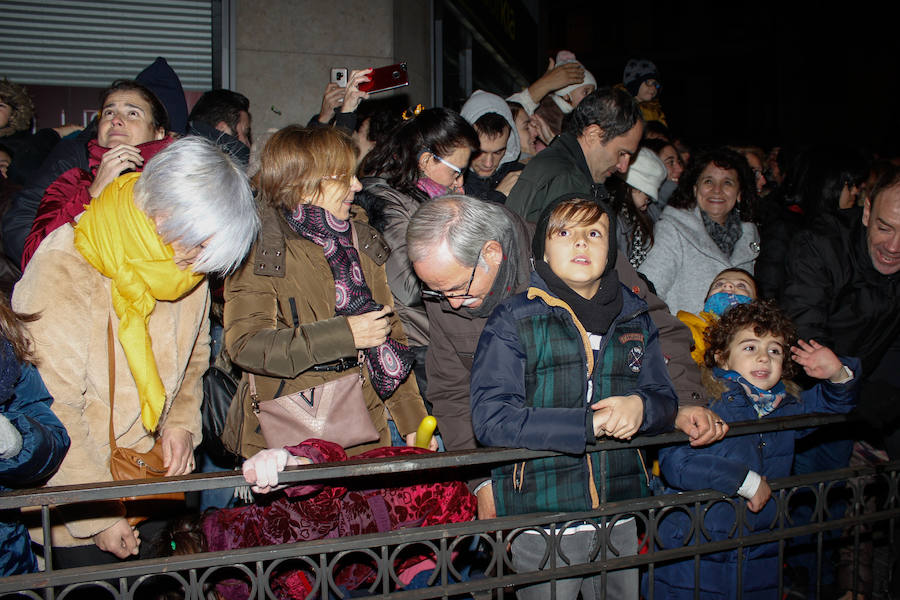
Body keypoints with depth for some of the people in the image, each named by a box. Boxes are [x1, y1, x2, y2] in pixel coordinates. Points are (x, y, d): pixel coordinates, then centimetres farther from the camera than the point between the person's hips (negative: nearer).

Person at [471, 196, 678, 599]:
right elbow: (490, 419, -14)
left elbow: (666, 402, 15)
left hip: (622, 513, 4)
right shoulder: (513, 320, -4)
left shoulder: (635, 320, 11)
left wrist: (641, 407, -10)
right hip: (540, 510, -4)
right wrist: (589, 423, -20)